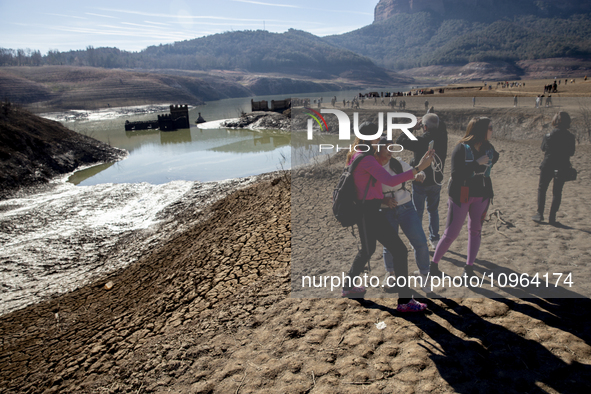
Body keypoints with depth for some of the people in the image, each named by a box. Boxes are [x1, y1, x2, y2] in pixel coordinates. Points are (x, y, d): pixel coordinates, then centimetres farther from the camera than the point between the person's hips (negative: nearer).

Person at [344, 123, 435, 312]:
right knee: (400, 251, -2)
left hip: (363, 210, 10)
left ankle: (348, 286, 41)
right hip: (369, 213, -10)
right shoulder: (367, 160, -21)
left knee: (367, 250, 29)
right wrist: (419, 168, -32)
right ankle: (404, 301, 5)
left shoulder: (355, 155, 8)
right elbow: (390, 181, -30)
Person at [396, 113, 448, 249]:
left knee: (418, 211, 8)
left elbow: (400, 141, -15)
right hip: (436, 181, 5)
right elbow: (442, 126, 17)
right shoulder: (442, 138, -6)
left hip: (421, 182, -5)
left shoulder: (420, 141, -22)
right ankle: (434, 239, 23)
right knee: (433, 210, 19)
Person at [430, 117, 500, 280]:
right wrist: (476, 164, -25)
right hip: (461, 196, -5)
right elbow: (456, 175, -23)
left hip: (481, 195, 5)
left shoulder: (488, 148, 1)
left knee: (475, 230, 8)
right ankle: (433, 264, 12)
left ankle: (469, 267, 18)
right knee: (451, 233, -2)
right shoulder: (461, 149, -15)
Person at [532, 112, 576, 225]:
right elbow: (571, 152, 5)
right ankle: (552, 217, 9)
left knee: (542, 189, 10)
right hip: (563, 167, 3)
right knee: (557, 192, 9)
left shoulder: (549, 135, -12)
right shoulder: (570, 137, -3)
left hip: (548, 166, -2)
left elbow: (543, 148, -1)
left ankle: (540, 214, 4)